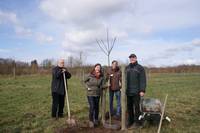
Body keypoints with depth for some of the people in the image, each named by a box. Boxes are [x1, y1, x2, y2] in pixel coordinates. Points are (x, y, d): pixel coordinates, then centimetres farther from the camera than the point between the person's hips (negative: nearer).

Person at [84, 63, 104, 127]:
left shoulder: (101, 77, -3)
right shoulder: (90, 75, -10)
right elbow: (85, 81, 7)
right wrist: (87, 87, -4)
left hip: (97, 94, 3)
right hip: (90, 93, -3)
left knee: (96, 107, 12)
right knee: (92, 107, -8)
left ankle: (96, 120, 29)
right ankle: (91, 121, 6)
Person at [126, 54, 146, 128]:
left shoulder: (140, 68, -1)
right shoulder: (127, 68, 14)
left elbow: (143, 80, -7)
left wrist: (142, 90, -14)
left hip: (136, 92, -5)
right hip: (128, 91, 5)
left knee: (136, 107, 1)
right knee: (129, 107, 12)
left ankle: (137, 122, 14)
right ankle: (130, 121, 24)